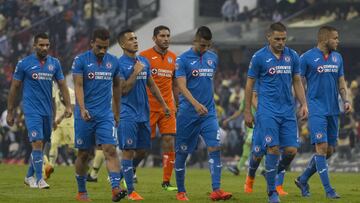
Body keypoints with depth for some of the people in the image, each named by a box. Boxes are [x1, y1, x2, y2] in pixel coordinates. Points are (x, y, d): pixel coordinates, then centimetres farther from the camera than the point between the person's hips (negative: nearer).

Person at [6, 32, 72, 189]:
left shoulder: (54, 63, 6)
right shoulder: (24, 63, -4)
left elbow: (62, 85, 10)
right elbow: (15, 88, 1)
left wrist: (68, 106, -1)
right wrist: (10, 111, 2)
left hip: (47, 110, 5)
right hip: (32, 110, -5)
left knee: (41, 144, 11)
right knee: (37, 143, -15)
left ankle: (29, 176, 25)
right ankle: (39, 179, -13)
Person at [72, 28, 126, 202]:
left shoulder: (113, 62, 7)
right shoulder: (80, 60, -5)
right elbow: (78, 86, -11)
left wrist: (117, 112, 20)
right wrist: (82, 109, -25)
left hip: (106, 115, 2)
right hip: (85, 115, -2)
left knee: (110, 150, -14)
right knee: (84, 154, 7)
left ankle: (116, 189, -23)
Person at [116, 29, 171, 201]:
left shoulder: (144, 61, 12)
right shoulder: (119, 64, -9)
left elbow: (151, 85, 20)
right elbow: (123, 89, -14)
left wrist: (163, 104, 18)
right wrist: (136, 72, -17)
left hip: (143, 113, 7)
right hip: (128, 114, -7)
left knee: (140, 149, 7)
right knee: (128, 150, -8)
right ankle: (130, 191, -8)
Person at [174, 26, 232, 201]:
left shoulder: (213, 58, 9)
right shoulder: (183, 59, -7)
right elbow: (182, 86, -16)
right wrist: (195, 104, -30)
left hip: (209, 113, 4)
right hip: (187, 113, -3)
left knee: (215, 147, -12)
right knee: (182, 152, 4)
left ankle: (216, 190, -15)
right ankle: (181, 192, 16)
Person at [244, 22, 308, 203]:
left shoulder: (292, 56, 8)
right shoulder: (259, 57, -3)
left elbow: (297, 82, 16)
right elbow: (249, 84, 2)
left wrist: (303, 104, 4)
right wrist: (247, 112, 1)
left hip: (288, 110, 4)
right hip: (267, 111, -4)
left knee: (291, 150, -4)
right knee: (273, 149, -12)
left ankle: (273, 173, 25)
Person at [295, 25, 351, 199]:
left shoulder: (337, 58, 13)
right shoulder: (307, 58, -5)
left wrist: (346, 100, 2)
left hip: (333, 111, 6)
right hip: (316, 110, -6)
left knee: (329, 151, 7)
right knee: (322, 147, -14)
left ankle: (303, 180, 24)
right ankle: (328, 189, -10)